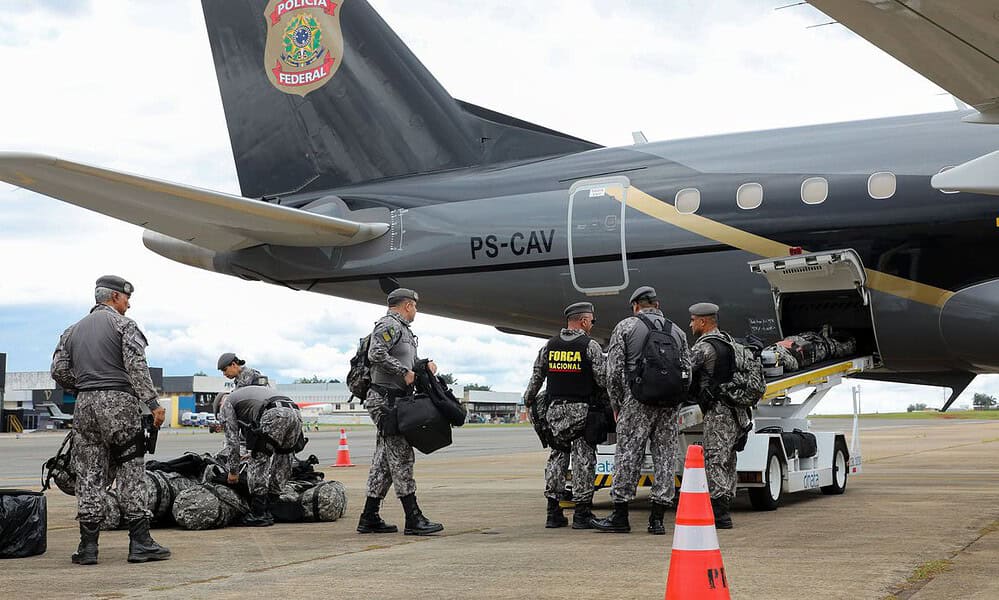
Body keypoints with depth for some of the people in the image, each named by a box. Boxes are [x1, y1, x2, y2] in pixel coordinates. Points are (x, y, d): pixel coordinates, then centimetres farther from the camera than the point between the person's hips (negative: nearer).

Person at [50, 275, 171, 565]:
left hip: (85, 406, 5)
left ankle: (88, 546, 5)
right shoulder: (123, 324, 0)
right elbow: (137, 367, -12)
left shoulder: (73, 330, 18)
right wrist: (153, 403, -14)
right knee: (131, 472, -1)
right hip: (118, 403, -5)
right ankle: (140, 542, -2)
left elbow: (59, 370, 10)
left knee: (89, 475, 6)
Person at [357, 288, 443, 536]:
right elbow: (376, 354, -23)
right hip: (386, 400, -10)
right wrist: (404, 371, -19)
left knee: (384, 460, 10)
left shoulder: (403, 329, 23)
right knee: (401, 457, -11)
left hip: (395, 401, 10)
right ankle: (413, 519, -11)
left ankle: (369, 519, 13)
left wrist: (425, 365, 7)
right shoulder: (389, 325, -9)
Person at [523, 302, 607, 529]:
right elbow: (602, 378, -9)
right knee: (583, 457, -1)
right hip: (582, 408, -5)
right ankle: (582, 513, -1)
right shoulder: (590, 346, -6)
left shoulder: (549, 346, 7)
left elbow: (537, 376, 13)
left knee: (557, 455, 9)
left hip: (557, 408, 5)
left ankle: (553, 512, 9)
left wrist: (528, 400, 26)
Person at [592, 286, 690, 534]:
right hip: (670, 405, 4)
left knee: (628, 454, 0)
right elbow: (688, 371, 12)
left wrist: (616, 404, 7)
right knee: (665, 456, 6)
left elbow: (614, 370, -1)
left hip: (637, 401, -4)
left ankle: (620, 516, 3)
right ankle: (657, 519, 6)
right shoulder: (677, 331, 16)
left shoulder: (626, 327, 4)